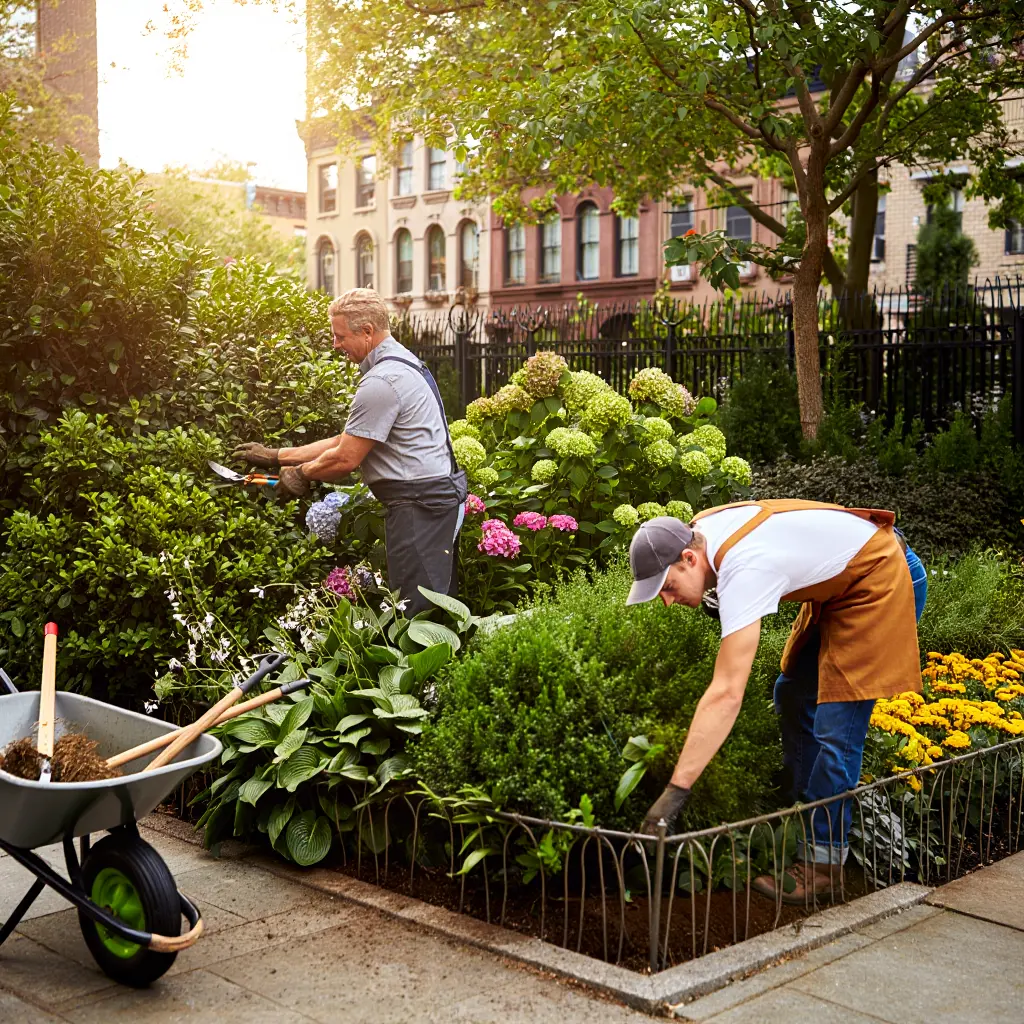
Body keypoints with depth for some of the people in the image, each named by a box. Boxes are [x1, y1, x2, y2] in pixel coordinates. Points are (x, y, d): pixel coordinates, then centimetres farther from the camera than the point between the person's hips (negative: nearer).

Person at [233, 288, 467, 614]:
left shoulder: (380, 382, -17)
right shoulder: (401, 362, 17)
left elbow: (345, 459, -15)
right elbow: (346, 441, 18)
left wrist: (301, 472, 5)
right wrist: (276, 456, 16)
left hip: (419, 506, -11)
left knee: (416, 613, -7)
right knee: (437, 608, 13)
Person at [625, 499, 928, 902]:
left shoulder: (743, 570, -35)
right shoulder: (699, 529, -9)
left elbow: (726, 695, -41)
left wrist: (675, 791, -42)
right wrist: (724, 603, -1)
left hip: (882, 580, -10)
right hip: (840, 583, 10)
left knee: (835, 727, -13)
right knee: (793, 696, 14)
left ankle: (820, 861, -3)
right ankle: (799, 813, 24)